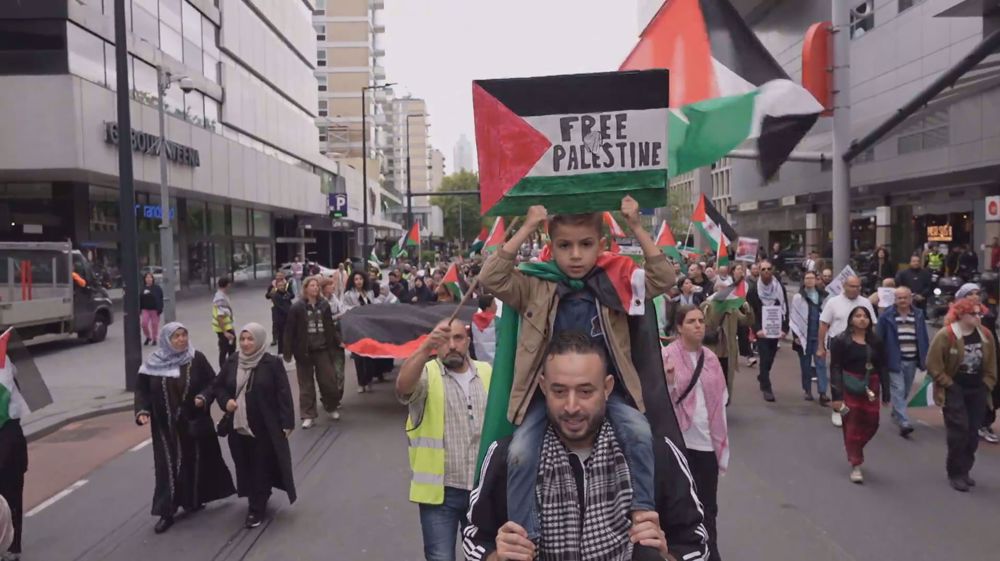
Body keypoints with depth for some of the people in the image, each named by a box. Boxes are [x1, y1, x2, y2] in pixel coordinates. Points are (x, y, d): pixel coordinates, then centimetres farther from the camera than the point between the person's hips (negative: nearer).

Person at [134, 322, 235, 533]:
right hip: (165, 426, 0)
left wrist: (204, 397, -20)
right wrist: (142, 411, -11)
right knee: (168, 467, 1)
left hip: (194, 422, 0)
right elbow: (141, 389, 3)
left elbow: (212, 382, -1)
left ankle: (193, 500, 32)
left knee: (196, 462, 12)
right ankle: (167, 512, 8)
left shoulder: (196, 359, -6)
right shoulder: (153, 363, -4)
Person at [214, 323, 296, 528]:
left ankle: (256, 509, 16)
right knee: (244, 467, 14)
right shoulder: (232, 362, 3)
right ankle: (257, 502, 34)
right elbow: (218, 386, 16)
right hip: (238, 426, 5)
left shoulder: (272, 363, -11)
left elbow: (283, 395, -10)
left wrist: (286, 423, -12)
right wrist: (225, 401, -5)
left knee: (261, 468, 3)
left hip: (265, 428, -5)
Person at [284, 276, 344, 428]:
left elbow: (330, 326, 13)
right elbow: (289, 330, -8)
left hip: (322, 349, 3)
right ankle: (308, 416, 14)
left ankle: (332, 408, 29)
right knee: (306, 384, 6)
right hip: (304, 350, -3)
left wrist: (338, 341, 11)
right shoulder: (297, 307, -8)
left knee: (329, 380, 6)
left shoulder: (324, 305, 4)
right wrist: (287, 351, -10)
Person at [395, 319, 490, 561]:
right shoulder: (426, 374, -8)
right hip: (440, 491, -3)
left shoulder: (487, 373, 4)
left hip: (482, 488, 4)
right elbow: (403, 387, -32)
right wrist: (425, 347, -47)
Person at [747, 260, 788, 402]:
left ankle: (762, 377, 39)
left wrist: (784, 329, -9)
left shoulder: (780, 287, -1)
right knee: (765, 357, -8)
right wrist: (756, 329, -15)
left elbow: (785, 309, 0)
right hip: (761, 330, -3)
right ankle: (766, 387, -3)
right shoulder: (754, 289, -6)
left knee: (770, 357, 15)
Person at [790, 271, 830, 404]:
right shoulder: (798, 297, -2)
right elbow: (793, 317, -2)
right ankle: (807, 391, 20)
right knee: (805, 364, 8)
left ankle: (822, 393, -7)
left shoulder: (823, 296, 3)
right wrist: (796, 335, -6)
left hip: (819, 336, 1)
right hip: (804, 336, -1)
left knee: (821, 363, -5)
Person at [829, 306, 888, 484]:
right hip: (850, 387, -4)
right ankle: (855, 465, 8)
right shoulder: (841, 340, -5)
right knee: (852, 425, 0)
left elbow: (882, 367, 10)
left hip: (870, 387, 4)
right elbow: (835, 368, -8)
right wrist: (837, 395, -14)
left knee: (871, 424, 7)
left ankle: (855, 451, 35)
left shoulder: (875, 341, 8)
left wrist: (885, 392, 5)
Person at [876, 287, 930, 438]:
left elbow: (924, 338, 11)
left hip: (912, 360, 4)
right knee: (898, 390, -11)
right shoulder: (886, 316, -6)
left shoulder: (919, 315, 6)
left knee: (905, 391, 15)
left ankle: (896, 414, 35)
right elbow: (879, 339, -4)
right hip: (894, 360, -4)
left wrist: (926, 357, 7)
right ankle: (904, 422, -15)